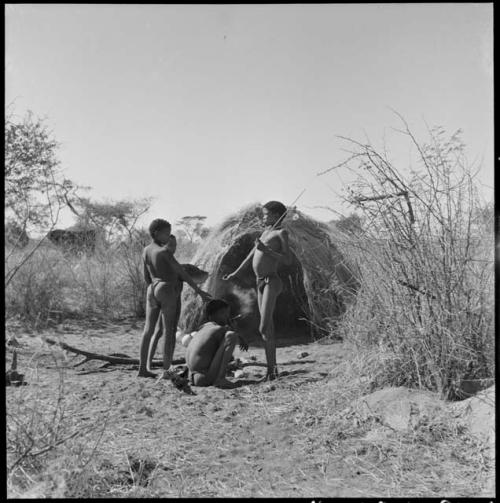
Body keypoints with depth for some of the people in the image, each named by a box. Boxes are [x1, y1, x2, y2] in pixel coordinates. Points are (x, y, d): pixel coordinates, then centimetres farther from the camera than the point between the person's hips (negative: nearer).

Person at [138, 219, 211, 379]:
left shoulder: (146, 250, 8)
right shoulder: (165, 251, -15)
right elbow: (182, 272, -16)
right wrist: (199, 290, -13)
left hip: (152, 291, 7)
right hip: (168, 292, -7)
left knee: (148, 330, 8)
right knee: (169, 331, -1)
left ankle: (142, 368, 12)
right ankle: (167, 370, 0)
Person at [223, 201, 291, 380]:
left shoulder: (281, 233, -5)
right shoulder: (266, 231, 18)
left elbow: (288, 261, -14)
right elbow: (252, 253, 25)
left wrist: (266, 250, -19)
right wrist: (236, 273, 29)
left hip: (271, 282, -8)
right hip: (261, 283, 8)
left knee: (264, 329, -12)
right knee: (268, 329, 10)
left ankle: (271, 370, -4)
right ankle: (272, 368, 17)